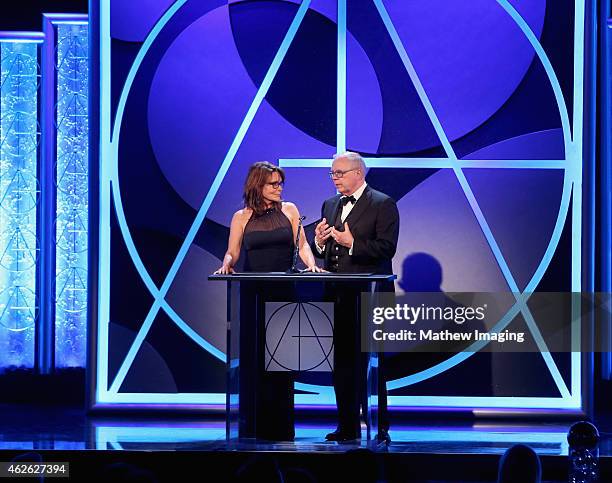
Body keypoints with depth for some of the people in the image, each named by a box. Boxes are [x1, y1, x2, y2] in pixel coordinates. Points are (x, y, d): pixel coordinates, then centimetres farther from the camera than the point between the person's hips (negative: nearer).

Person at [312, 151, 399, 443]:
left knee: (369, 362, -6)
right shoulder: (330, 205, 17)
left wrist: (352, 243, -21)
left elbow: (387, 247, -13)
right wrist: (319, 241, -3)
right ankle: (348, 426, 13)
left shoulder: (383, 204, -4)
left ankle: (378, 428, -1)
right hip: (337, 298, 7)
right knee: (342, 362, 7)